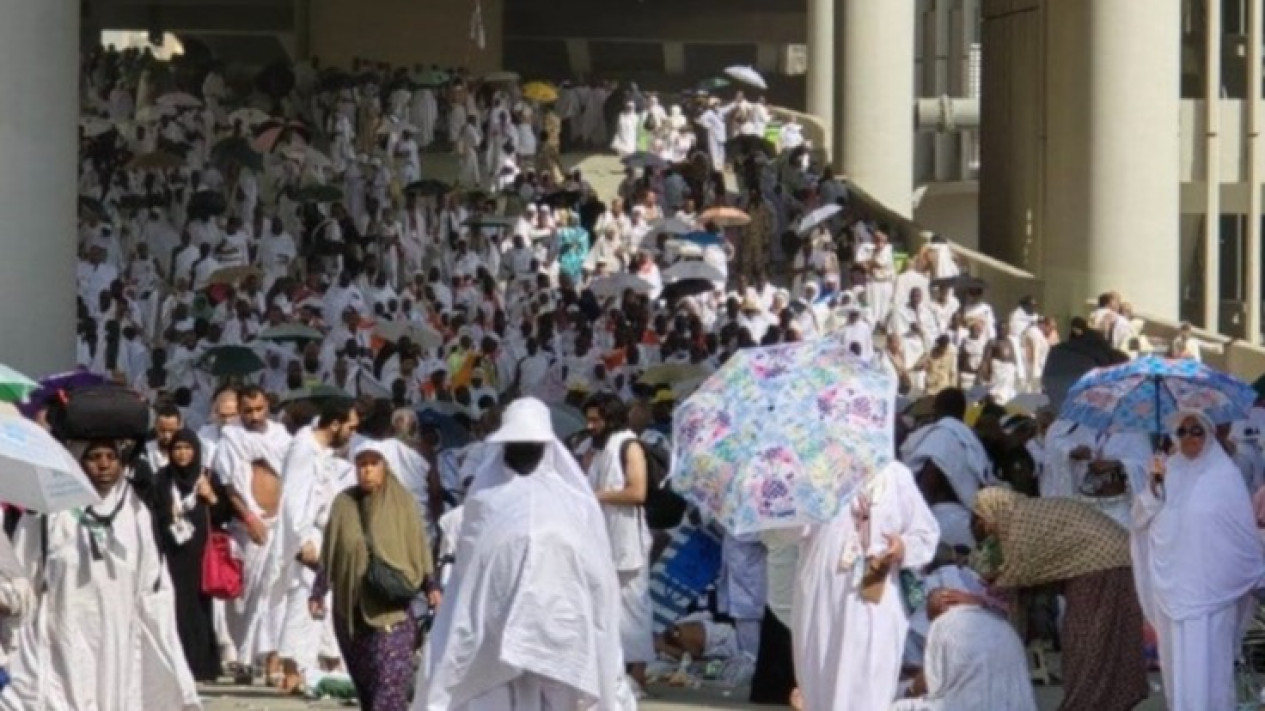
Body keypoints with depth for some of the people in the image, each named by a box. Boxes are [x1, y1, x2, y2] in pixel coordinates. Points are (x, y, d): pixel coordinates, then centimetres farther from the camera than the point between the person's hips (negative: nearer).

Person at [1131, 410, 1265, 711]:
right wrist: (1154, 486, -11)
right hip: (1172, 581, 4)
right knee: (1177, 655, 8)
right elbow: (1140, 518, 6)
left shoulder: (1224, 473, -4)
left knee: (1206, 657, -8)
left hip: (1210, 582, -4)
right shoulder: (1167, 471, 9)